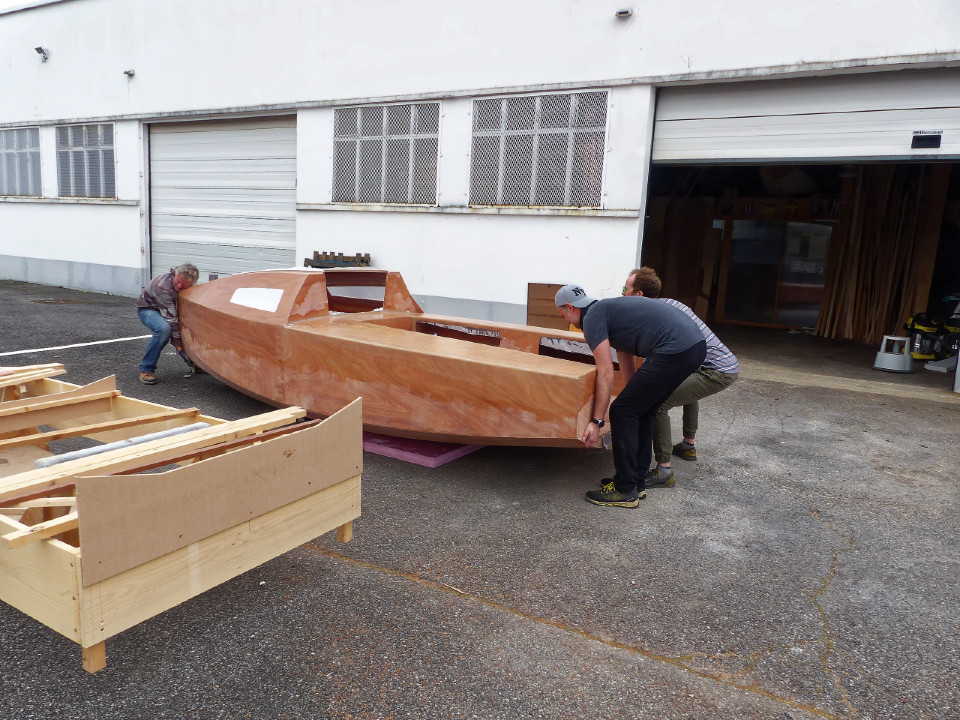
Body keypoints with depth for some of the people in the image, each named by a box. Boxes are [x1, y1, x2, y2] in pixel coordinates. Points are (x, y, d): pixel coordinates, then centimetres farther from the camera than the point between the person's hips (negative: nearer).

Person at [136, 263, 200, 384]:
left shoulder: (190, 285, -16)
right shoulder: (163, 287, -37)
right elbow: (171, 319, -38)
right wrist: (178, 345, -38)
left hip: (169, 309, 6)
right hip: (148, 309, -6)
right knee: (164, 329, -37)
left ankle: (195, 362, 5)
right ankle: (146, 369, -23)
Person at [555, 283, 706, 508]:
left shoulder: (592, 317, 0)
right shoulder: (610, 309, 28)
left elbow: (606, 374, -7)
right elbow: (628, 365, 33)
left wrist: (596, 421, -4)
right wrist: (633, 396, 39)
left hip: (674, 351, -10)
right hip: (696, 344, 10)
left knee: (621, 412, 1)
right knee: (641, 411, 21)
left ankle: (625, 491, 9)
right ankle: (637, 482, 29)